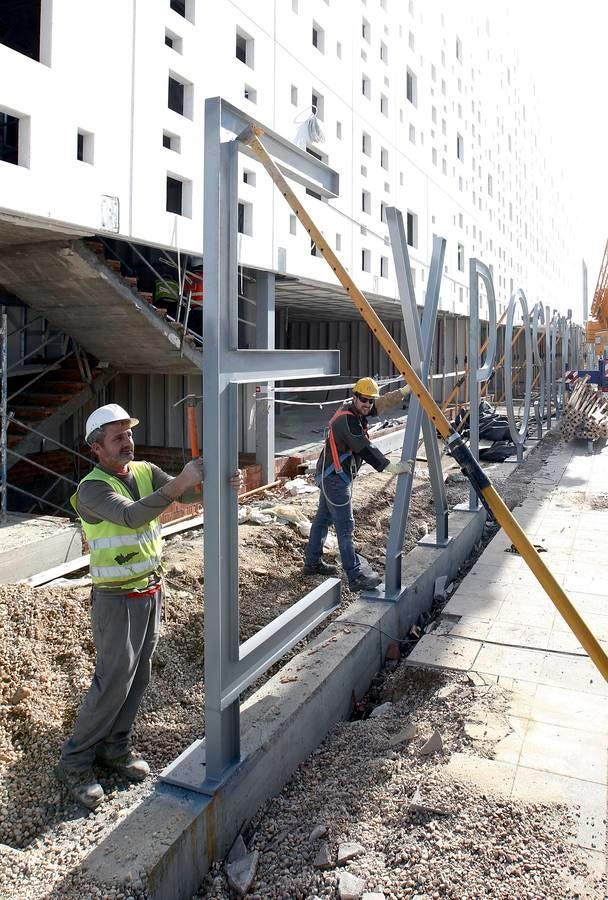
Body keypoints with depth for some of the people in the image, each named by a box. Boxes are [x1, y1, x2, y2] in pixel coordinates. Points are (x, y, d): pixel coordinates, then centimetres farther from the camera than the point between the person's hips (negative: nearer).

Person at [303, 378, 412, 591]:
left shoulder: (355, 411, 5)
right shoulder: (347, 420, -23)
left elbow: (384, 402, 14)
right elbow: (366, 450, -28)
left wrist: (407, 390, 5)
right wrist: (393, 468, -28)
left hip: (331, 476, 11)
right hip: (334, 477, -11)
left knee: (323, 518, 19)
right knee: (345, 527, -10)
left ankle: (312, 562, 32)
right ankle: (355, 577, -7)